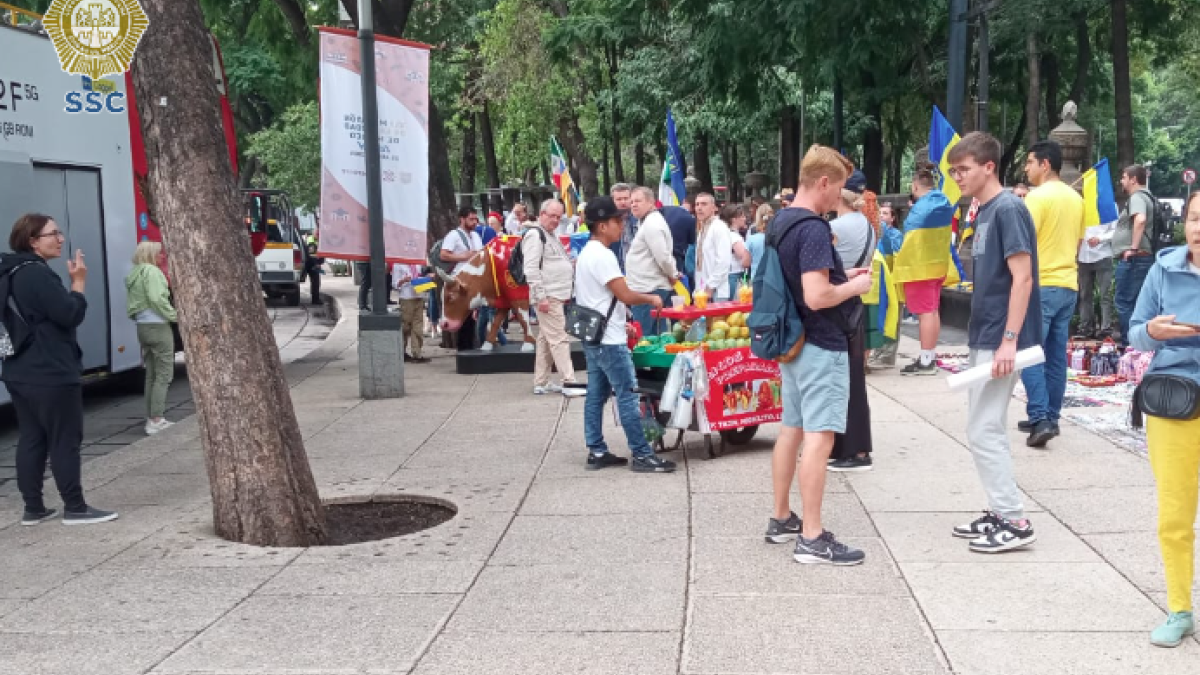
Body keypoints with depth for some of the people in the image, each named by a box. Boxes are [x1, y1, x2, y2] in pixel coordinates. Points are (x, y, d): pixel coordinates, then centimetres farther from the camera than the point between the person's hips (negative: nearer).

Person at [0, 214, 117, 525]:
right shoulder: (37, 273, -18)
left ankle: (33, 508, 15)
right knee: (65, 440, -2)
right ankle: (75, 508, 3)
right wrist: (79, 282, -8)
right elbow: (70, 315, -19)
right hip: (50, 374, -10)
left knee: (31, 439, 11)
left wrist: (71, 282, 10)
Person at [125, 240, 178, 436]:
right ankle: (156, 420, -11)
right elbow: (157, 298, -21)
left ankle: (150, 418, 15)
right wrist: (174, 315, -12)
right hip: (157, 326, -9)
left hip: (142, 326, 9)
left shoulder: (133, 275, 16)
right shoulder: (151, 271, -10)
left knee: (151, 374, 13)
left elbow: (131, 303, 15)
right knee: (164, 374, -7)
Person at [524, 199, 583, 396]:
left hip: (557, 296, 10)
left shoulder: (552, 236, 21)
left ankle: (541, 383, 17)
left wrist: (567, 291, 23)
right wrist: (541, 296, -21)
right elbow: (531, 269, -17)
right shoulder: (535, 235, -10)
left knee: (545, 339, 12)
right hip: (548, 297, -10)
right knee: (559, 339, -11)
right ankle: (569, 383, -11)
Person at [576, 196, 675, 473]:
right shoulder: (602, 255, -18)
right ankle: (642, 455, -4)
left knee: (596, 395, 11)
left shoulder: (587, 253, 14)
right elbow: (625, 295, -19)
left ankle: (597, 452, 15)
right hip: (609, 339, -10)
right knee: (628, 395, -7)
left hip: (594, 336, 10)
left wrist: (620, 322, 20)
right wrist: (651, 299, -3)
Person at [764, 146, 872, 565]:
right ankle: (812, 538, -5)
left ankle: (781, 520, 24)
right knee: (819, 437, -7)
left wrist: (840, 276, 15)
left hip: (793, 342, 10)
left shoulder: (781, 223, 10)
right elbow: (816, 297, -27)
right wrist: (853, 287, -10)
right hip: (821, 347, -10)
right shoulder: (813, 229, -20)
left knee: (792, 430, 15)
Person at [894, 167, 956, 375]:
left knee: (925, 312, -8)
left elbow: (912, 239, -16)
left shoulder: (920, 208, -17)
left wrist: (900, 265, -7)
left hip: (920, 266, -9)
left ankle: (926, 362, -7)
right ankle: (931, 357, 20)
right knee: (933, 311, 13)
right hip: (938, 264, 9)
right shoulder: (944, 204, 9)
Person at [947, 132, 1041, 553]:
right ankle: (1000, 514, 21)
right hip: (982, 337, 9)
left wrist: (1009, 341, -23)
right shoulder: (983, 212, 13)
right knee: (988, 430, 13)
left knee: (983, 431, -6)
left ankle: (1015, 523, 1)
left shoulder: (1008, 209, -14)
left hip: (999, 340, -9)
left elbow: (1022, 277, -19)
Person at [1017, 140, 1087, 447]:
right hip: (1068, 285, 8)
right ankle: (1050, 418, 15)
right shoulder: (1076, 198, 13)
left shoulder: (1037, 196, -12)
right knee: (1056, 356, 10)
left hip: (1041, 285, -8)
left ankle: (1040, 419, -13)